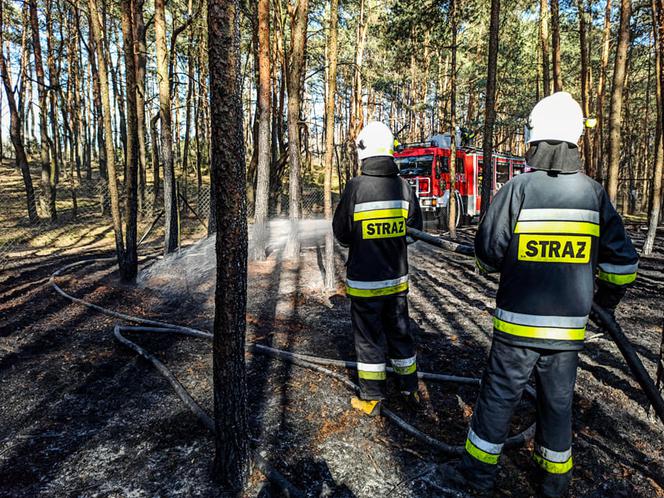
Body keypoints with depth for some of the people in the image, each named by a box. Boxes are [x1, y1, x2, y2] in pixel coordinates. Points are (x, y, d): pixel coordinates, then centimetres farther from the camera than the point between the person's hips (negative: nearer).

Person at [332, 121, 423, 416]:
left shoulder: (355, 187, -16)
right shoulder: (404, 186, -4)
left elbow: (341, 233, -7)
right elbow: (415, 229, 5)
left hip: (365, 281, -4)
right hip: (398, 279, 4)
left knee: (369, 338, 9)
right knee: (400, 333, 19)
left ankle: (372, 400, 22)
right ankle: (410, 392, 33)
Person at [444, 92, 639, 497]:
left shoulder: (517, 189, -12)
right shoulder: (595, 193, 0)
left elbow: (488, 253, -8)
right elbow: (623, 262, 5)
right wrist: (607, 300, 22)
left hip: (518, 323, -3)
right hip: (569, 327, 4)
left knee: (499, 395, 10)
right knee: (558, 401, 18)